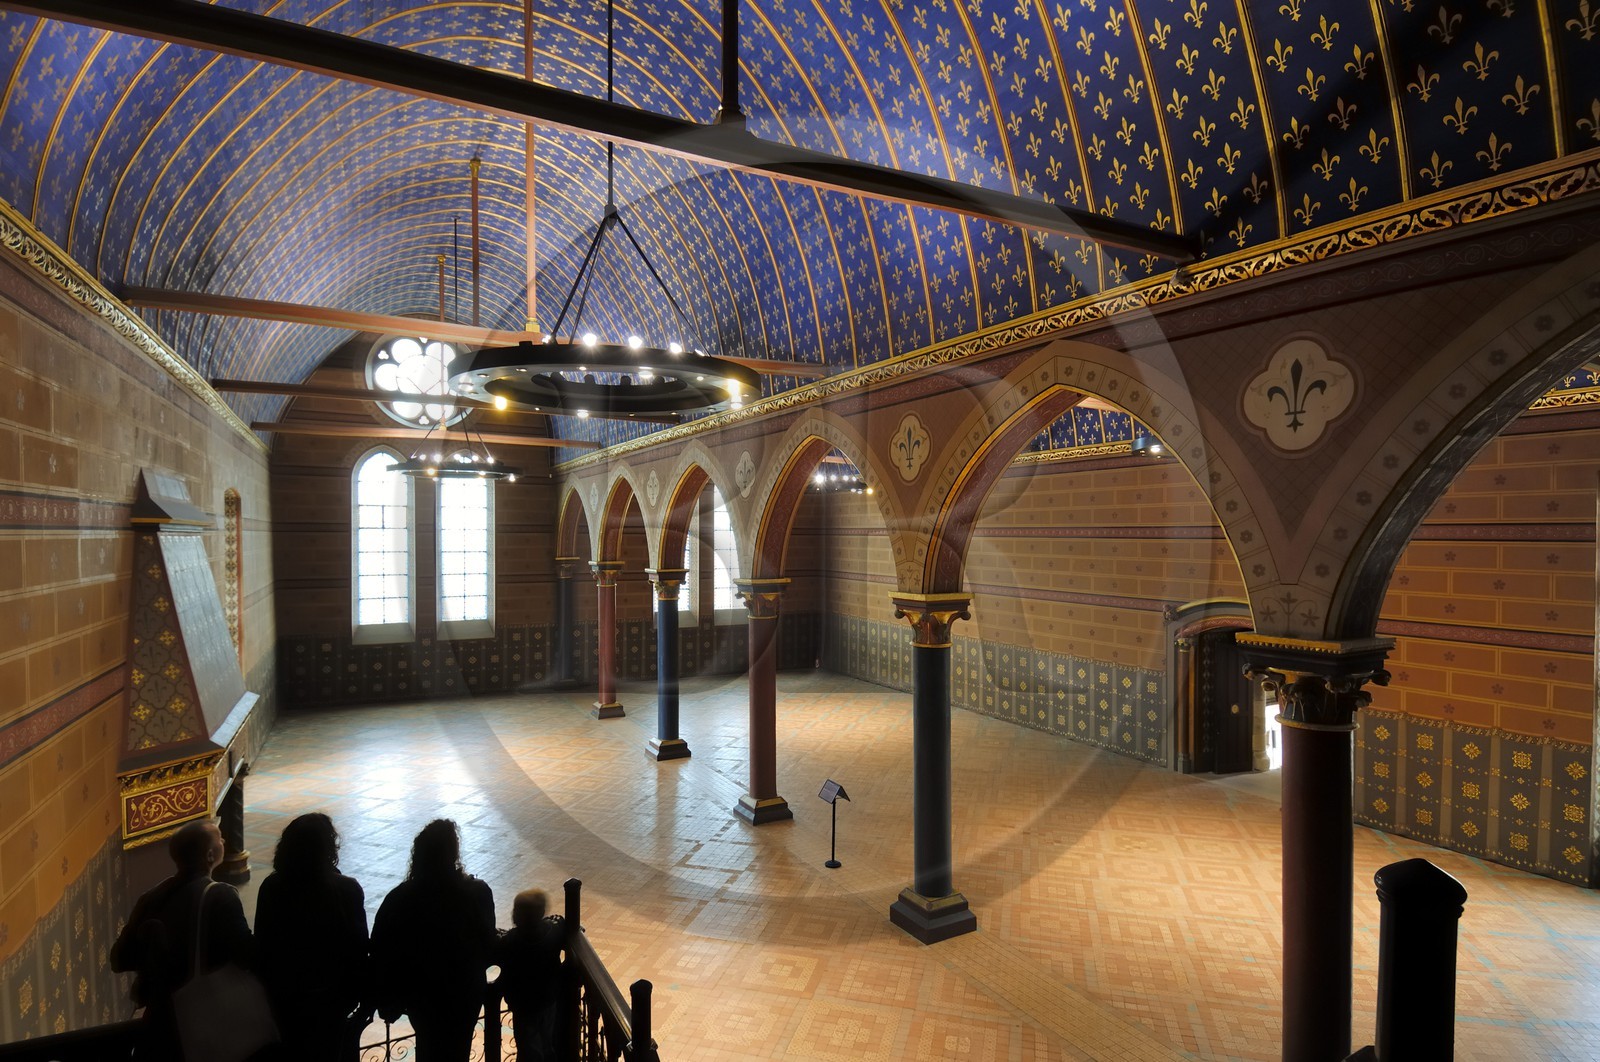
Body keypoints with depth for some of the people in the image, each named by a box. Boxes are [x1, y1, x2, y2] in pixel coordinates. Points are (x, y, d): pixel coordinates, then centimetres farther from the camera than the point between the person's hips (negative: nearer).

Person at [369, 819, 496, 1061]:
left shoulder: (399, 899, -23)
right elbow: (488, 944, -10)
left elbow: (382, 955, -14)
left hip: (420, 993, 1)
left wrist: (388, 1001, 1)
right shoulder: (477, 893, -24)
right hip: (465, 991, -1)